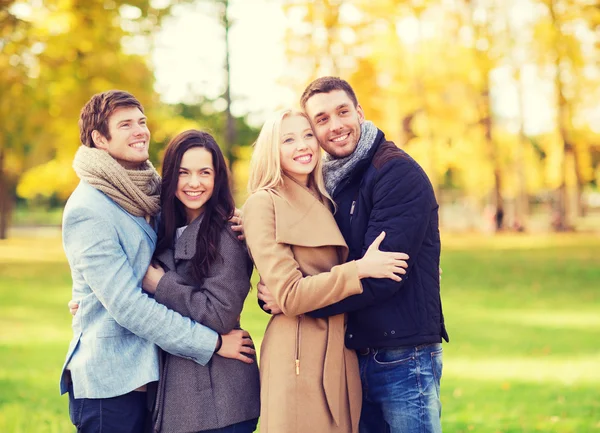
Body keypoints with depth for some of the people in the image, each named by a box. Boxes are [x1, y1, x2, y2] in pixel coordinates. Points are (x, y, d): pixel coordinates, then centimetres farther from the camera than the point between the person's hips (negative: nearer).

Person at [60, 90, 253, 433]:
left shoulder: (147, 191, 9)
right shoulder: (87, 209, -15)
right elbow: (127, 305, -20)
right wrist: (213, 343, -16)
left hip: (150, 372, 7)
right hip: (110, 381, -7)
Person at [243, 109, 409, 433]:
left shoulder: (322, 202, 15)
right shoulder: (263, 203, -7)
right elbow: (289, 296, -14)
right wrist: (359, 269, -15)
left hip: (341, 354, 7)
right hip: (299, 356, -7)